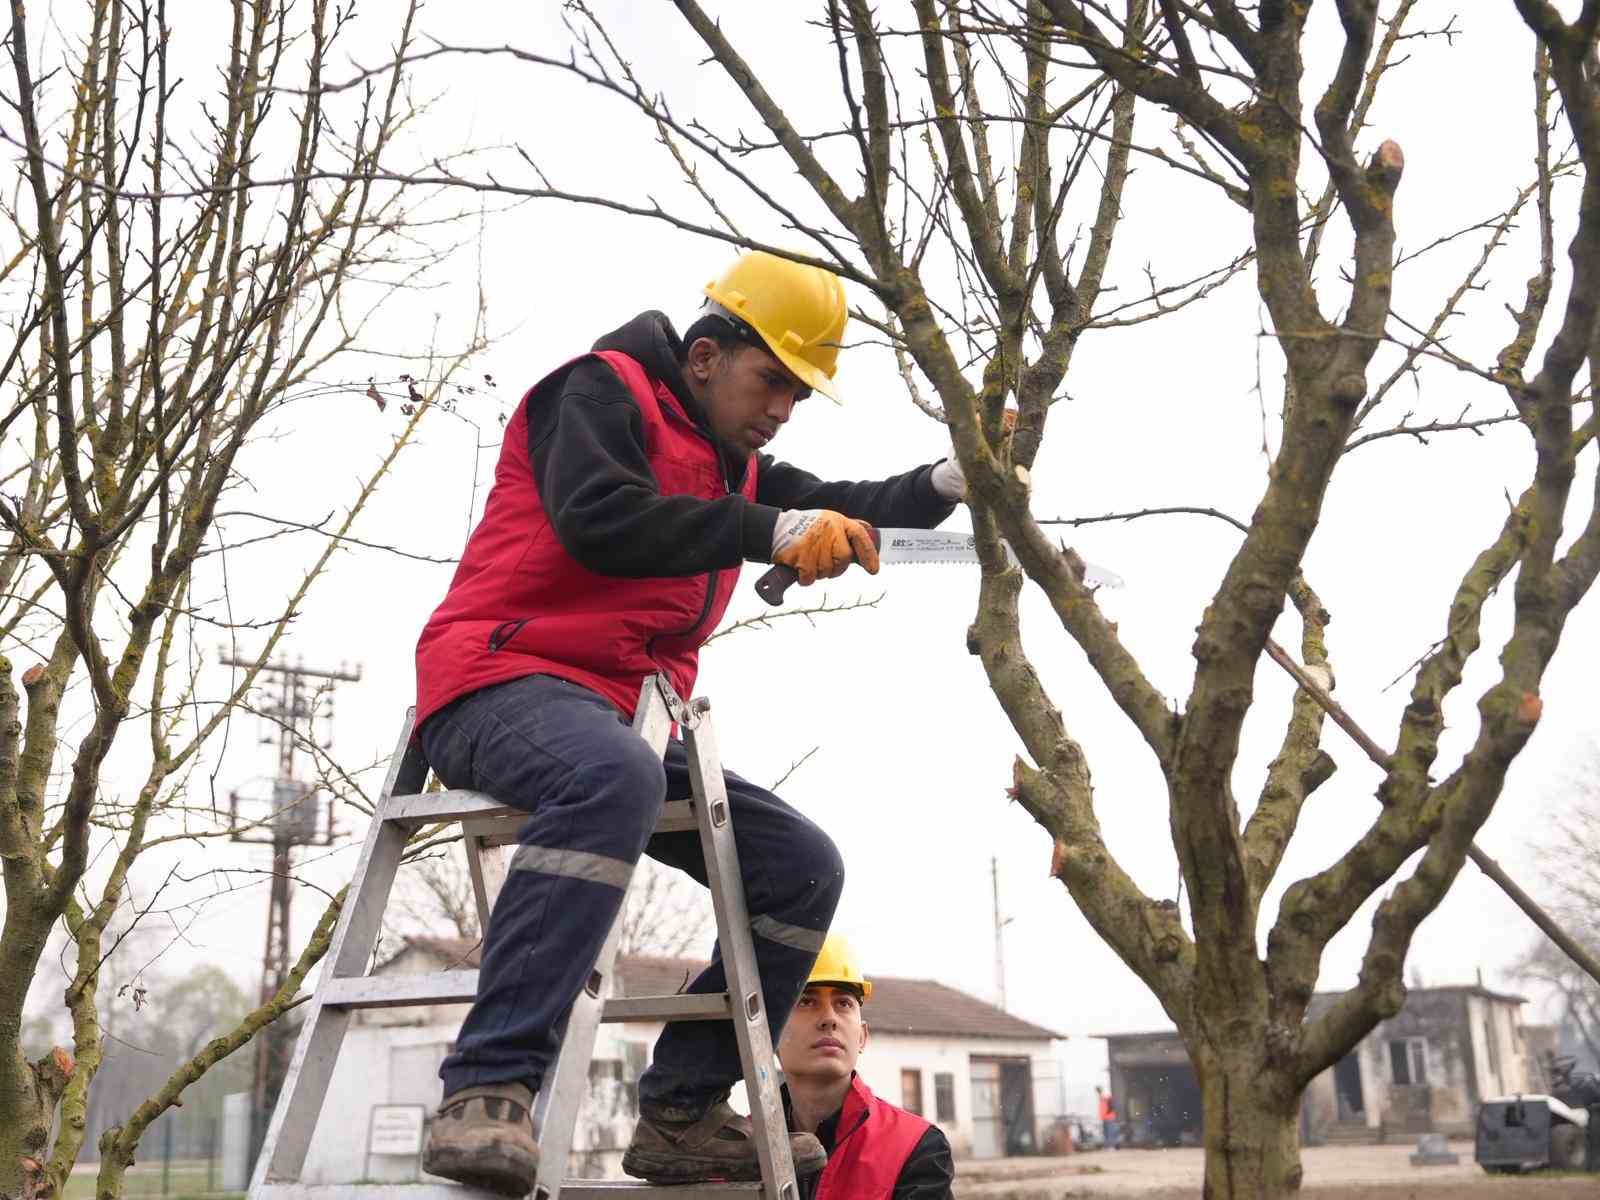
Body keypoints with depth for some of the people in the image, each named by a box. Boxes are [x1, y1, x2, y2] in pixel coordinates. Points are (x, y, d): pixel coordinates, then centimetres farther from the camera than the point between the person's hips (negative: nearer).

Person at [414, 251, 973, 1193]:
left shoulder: (735, 464, 24)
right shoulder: (606, 389, -3)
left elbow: (839, 513, 18)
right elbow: (597, 518, -20)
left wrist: (949, 482, 0)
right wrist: (772, 531, -24)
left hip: (626, 718, 9)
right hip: (503, 683, -9)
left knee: (804, 866, -1)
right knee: (613, 776, -42)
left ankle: (683, 1113, 1)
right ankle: (489, 1089, -42)